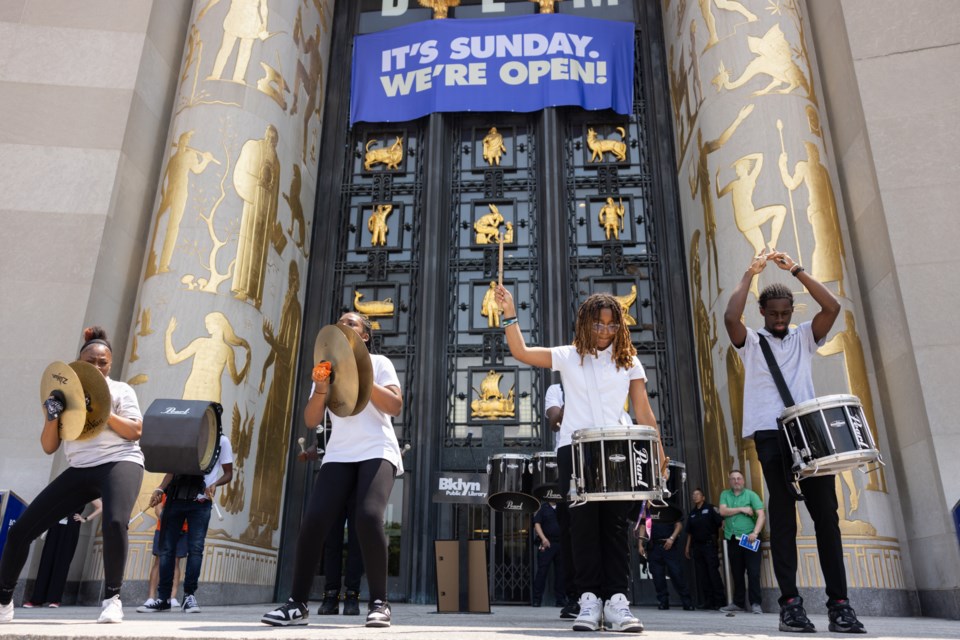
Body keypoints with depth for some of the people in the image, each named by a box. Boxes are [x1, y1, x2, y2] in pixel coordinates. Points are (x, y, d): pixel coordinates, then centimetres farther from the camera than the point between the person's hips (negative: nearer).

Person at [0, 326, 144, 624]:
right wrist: (52, 417, -9)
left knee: (114, 522, -34)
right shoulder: (65, 395, 14)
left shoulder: (120, 390, 5)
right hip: (80, 470, 5)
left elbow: (135, 432, -6)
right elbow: (48, 447, 9)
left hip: (119, 462, -5)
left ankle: (112, 598, -16)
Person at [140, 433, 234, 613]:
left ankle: (189, 595, 3)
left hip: (200, 502, -3)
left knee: (195, 548, -7)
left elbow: (228, 473, 5)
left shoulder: (221, 440, 6)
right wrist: (160, 489, 0)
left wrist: (214, 484, -15)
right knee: (166, 548, 3)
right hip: (175, 498, 4)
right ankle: (163, 598, 10)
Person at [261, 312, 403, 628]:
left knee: (368, 517, -26)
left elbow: (395, 406, -4)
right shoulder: (328, 368, 18)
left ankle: (379, 603, -14)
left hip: (377, 451, -3)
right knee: (313, 521, -16)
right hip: (339, 454, 3)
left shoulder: (379, 362, 10)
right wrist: (321, 389, -10)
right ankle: (297, 604, -4)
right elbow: (311, 421, 9)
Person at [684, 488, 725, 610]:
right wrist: (687, 547, 16)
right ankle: (707, 601, 10)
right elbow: (689, 532, 19)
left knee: (713, 572, -8)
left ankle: (720, 600, -2)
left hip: (709, 544, -6)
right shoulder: (692, 513, 16)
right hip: (696, 546, 6)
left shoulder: (710, 508, -1)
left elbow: (721, 522, -11)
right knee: (701, 575, 5)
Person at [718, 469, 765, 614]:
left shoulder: (751, 495, -2)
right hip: (733, 539, 4)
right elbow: (723, 511, -5)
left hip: (749, 539, -3)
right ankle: (738, 603, 19)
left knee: (753, 572, -6)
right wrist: (741, 509, -11)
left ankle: (755, 603, 1)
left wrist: (755, 533, -24)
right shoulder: (725, 494, 9)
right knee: (736, 573, 10)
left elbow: (762, 515, -12)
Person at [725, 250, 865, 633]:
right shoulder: (751, 343, 9)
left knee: (826, 514, -1)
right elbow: (731, 317, -13)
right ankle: (790, 602, -2)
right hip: (771, 435, -3)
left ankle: (839, 602, 3)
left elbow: (832, 307, 1)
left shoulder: (803, 337, 17)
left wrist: (796, 270, -1)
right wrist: (750, 274, -5)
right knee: (783, 516, -3)